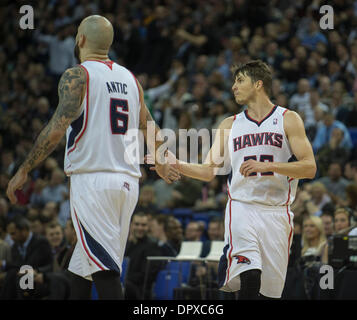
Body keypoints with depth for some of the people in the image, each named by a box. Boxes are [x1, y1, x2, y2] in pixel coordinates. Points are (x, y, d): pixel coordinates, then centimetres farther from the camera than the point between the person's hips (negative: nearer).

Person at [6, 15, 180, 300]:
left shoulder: (76, 76, -5)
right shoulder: (130, 79, 15)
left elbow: (57, 129, -15)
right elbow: (151, 131, 24)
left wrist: (24, 171, -10)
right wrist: (161, 164, 42)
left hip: (92, 178, -7)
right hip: (128, 181, 7)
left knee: (104, 269, -12)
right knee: (82, 265, 17)